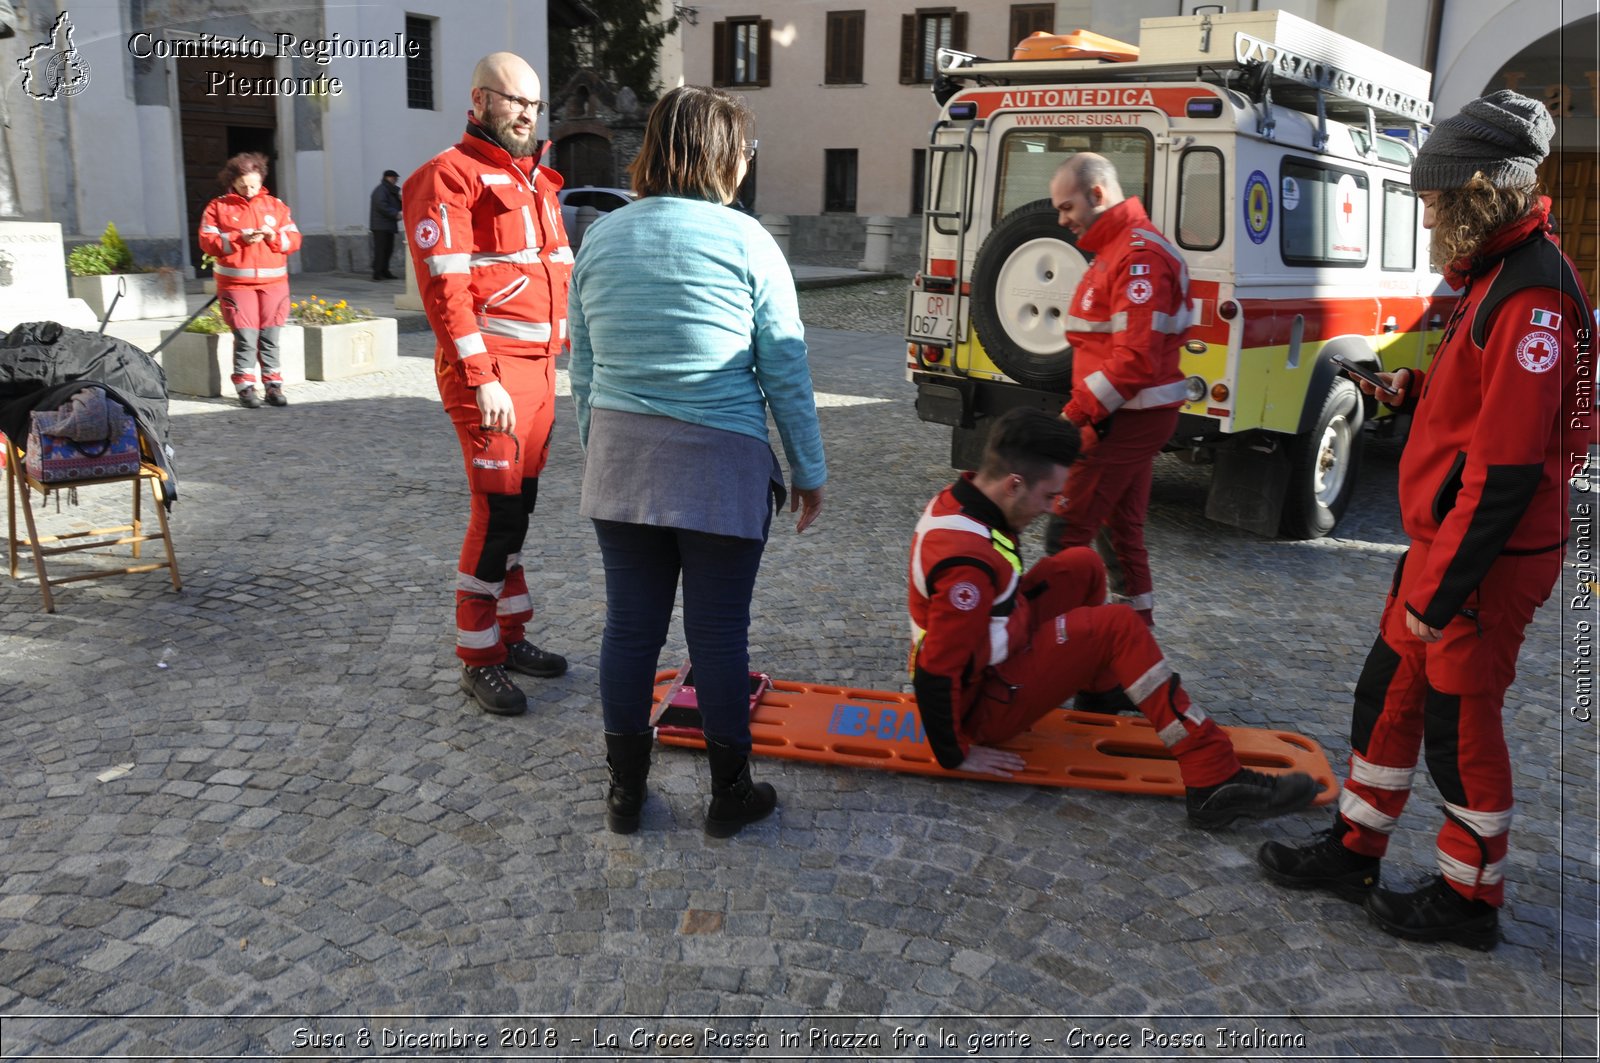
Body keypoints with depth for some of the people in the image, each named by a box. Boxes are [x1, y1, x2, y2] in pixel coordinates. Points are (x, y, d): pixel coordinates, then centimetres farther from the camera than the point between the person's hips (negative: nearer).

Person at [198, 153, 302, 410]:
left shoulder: (276, 205, 12)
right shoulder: (218, 207, 5)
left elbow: (294, 240, 8)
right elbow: (207, 242, -3)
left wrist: (274, 236, -12)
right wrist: (240, 239, -15)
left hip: (273, 282, 2)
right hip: (237, 282, -2)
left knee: (270, 336, 2)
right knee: (246, 336, -8)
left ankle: (273, 385, 8)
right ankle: (245, 386, -1)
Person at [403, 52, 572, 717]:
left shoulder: (536, 180, 19)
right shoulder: (450, 178, -8)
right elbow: (444, 286, -16)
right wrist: (481, 380, -21)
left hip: (539, 367, 8)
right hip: (489, 369, -8)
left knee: (518, 505, 13)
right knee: (498, 510, -7)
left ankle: (510, 634, 25)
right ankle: (479, 661, 4)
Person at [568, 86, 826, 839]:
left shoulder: (600, 238, 7)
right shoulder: (746, 241, -6)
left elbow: (582, 368, 11)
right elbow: (785, 371, -4)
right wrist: (809, 472, 5)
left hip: (619, 462, 4)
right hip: (719, 464, -4)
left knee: (630, 626, 12)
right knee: (718, 632, 7)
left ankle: (625, 791, 25)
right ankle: (729, 795, 21)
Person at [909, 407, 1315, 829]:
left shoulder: (960, 498, -6)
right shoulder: (969, 561, -33)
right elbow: (936, 673, -30)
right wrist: (956, 755, -19)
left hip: (986, 655, 9)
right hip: (983, 706, -9)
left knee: (1081, 565, 10)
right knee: (1118, 628, -18)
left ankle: (1098, 689, 33)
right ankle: (1214, 781, -18)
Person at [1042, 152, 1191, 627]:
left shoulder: (1138, 257, -18)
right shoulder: (1116, 249, 16)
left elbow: (1136, 360, -26)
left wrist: (1074, 415, -24)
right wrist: (1083, 412, 15)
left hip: (1129, 420, -11)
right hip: (1130, 417, 11)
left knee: (1066, 533, -8)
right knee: (1123, 529, 16)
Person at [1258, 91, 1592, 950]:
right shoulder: (1494, 275, 10)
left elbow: (1505, 469, -26)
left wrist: (1438, 590, -23)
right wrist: (1413, 394, 3)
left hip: (1485, 558, -10)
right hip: (1440, 536, 10)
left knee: (1460, 722, 4)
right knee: (1389, 693, 16)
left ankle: (1469, 898, 23)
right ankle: (1355, 850, 31)